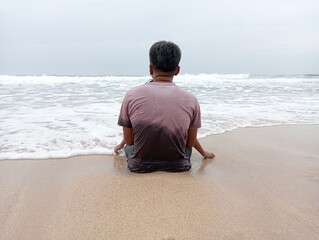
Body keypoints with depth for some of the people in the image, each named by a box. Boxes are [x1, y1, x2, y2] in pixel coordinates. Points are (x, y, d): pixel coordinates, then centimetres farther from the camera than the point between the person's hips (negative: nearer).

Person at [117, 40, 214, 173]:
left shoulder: (131, 96, -11)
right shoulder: (190, 100, -10)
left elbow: (129, 140, -1)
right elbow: (191, 143, 0)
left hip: (139, 167, 0)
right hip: (178, 168, 1)